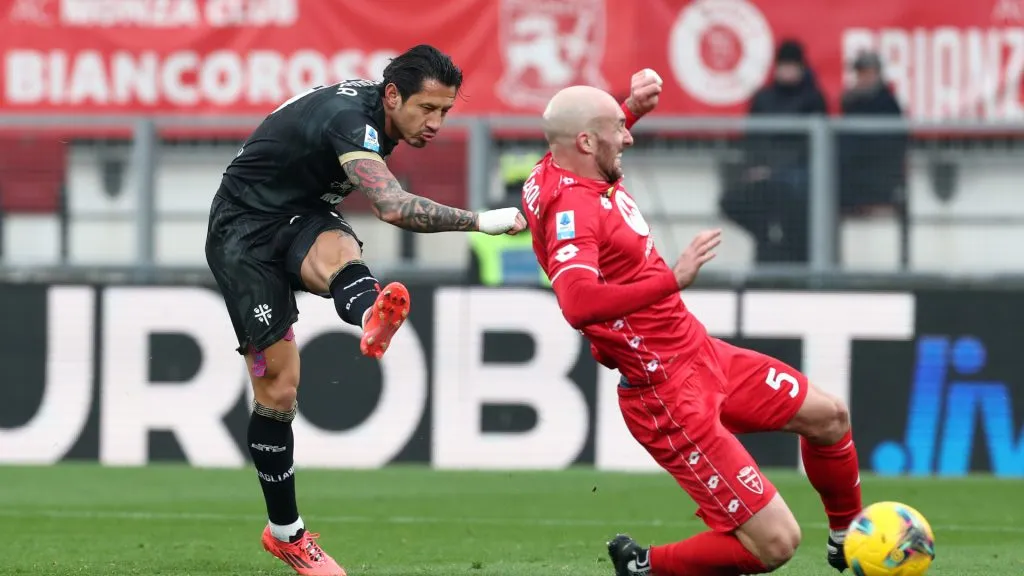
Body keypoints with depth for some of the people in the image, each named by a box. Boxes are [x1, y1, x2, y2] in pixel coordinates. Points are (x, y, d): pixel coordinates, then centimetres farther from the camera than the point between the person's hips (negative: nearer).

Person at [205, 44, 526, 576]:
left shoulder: (370, 107, 1)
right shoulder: (349, 118, -28)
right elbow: (394, 207, -43)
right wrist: (479, 221, -40)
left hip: (297, 215, 7)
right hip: (244, 229, -7)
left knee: (338, 253, -32)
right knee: (278, 384, -7)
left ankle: (371, 319, -69)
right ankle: (285, 532, 6)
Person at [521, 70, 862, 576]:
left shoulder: (557, 170, 3)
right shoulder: (569, 208, -26)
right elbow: (578, 304, -43)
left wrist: (632, 108, 14)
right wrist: (672, 279, -41)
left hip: (700, 352, 11)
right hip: (668, 393, -11)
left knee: (827, 416, 23)